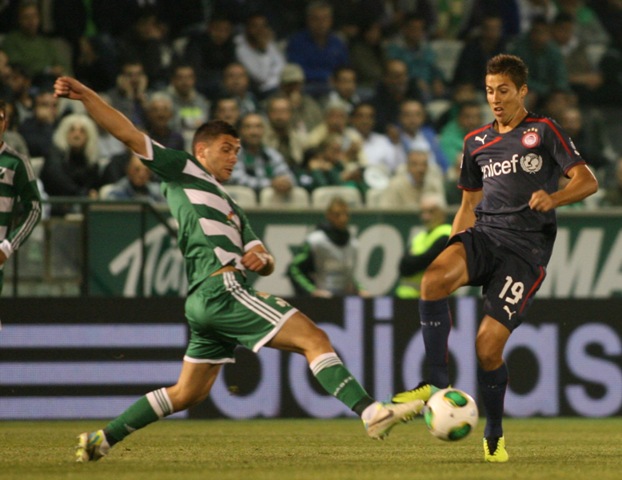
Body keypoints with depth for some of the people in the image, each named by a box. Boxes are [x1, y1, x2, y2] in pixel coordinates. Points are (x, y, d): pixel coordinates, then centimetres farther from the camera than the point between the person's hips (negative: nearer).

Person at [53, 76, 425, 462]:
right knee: (315, 339, -16)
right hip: (221, 288, -9)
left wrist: (262, 259, 0)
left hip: (207, 301, 9)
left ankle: (103, 438, 17)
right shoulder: (182, 169, 10)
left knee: (190, 393, 12)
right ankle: (371, 413, -28)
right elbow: (128, 134, 3)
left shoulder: (231, 209, 31)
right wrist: (86, 96, -7)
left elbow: (266, 264, 25)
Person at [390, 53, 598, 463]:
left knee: (489, 344, -13)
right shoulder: (477, 142, 19)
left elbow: (588, 181, -4)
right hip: (485, 233, 4)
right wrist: (452, 249, 17)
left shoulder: (544, 132, 4)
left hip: (527, 246, -4)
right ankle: (437, 383, -23)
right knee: (434, 279, -31)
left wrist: (554, 198, -24)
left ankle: (495, 435, 10)